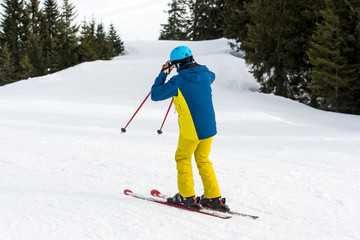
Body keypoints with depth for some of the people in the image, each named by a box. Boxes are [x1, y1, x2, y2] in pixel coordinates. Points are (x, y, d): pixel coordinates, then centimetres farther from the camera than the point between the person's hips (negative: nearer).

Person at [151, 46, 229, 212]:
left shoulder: (178, 81, -15)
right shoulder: (205, 75, 2)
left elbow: (155, 95, -5)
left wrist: (163, 74, 4)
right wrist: (192, 65, 29)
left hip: (191, 129, -6)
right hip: (209, 127, 6)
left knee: (183, 159, 14)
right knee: (203, 160, 19)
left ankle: (187, 197, 16)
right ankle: (214, 198, 17)